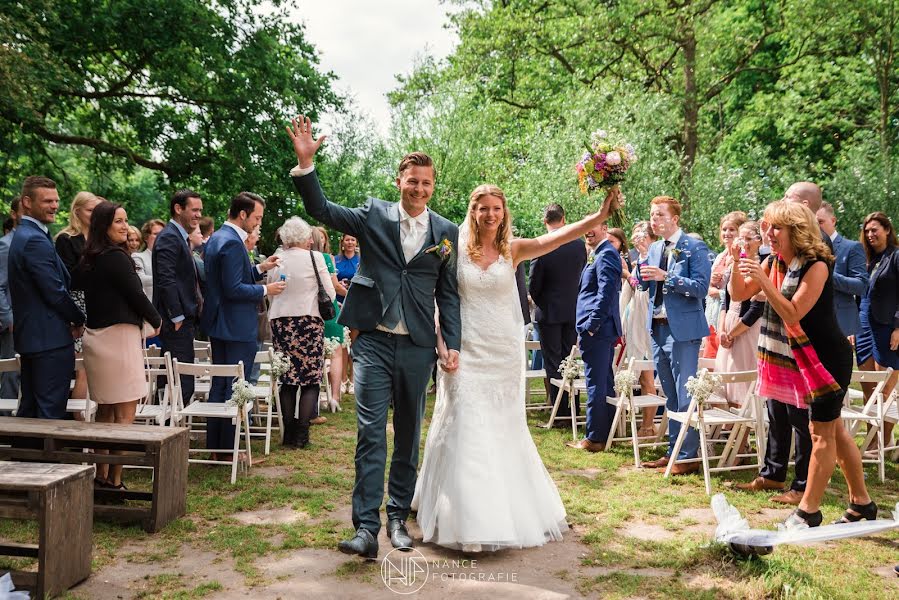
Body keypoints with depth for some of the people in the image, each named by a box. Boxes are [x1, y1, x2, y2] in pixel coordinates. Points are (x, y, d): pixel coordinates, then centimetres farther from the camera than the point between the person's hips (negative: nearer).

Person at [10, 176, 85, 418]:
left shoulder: (23, 235, 16)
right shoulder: (36, 240, -17)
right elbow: (56, 292, -19)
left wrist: (71, 320, 10)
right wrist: (78, 321, -3)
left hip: (30, 336, 10)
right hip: (51, 338, -10)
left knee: (29, 409, 15)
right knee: (51, 411, -5)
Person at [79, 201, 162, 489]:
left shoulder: (88, 260, 11)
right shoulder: (116, 257, -14)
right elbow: (136, 295, -11)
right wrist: (156, 321, 6)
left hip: (95, 335, 9)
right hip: (118, 336, -9)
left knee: (105, 411, 17)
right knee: (124, 414, -4)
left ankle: (101, 476, 25)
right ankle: (115, 481, -2)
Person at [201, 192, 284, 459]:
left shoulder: (217, 237, 12)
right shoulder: (233, 243, -20)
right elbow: (234, 289, -24)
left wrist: (259, 268, 11)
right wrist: (265, 290, -13)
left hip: (219, 324, 10)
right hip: (236, 327, -10)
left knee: (219, 385, 15)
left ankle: (215, 447, 23)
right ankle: (230, 449, 5)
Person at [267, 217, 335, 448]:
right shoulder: (315, 258, -6)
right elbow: (329, 293, -2)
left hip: (280, 322, 4)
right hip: (309, 320, -4)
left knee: (287, 379, 9)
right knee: (311, 378, 1)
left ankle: (289, 432, 12)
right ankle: (302, 433, -3)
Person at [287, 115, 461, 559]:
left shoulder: (446, 232, 6)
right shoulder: (374, 215, 3)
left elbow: (448, 293, 8)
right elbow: (322, 209, -6)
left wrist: (453, 344, 1)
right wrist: (305, 162, -20)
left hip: (418, 347, 2)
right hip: (374, 342, -2)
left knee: (408, 435, 12)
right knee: (371, 433, -6)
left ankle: (398, 517, 26)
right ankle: (366, 527, -5)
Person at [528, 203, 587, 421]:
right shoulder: (579, 245, -3)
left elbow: (533, 286, -10)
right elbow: (583, 277, 7)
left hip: (549, 313, -4)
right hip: (573, 311, 4)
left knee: (553, 364, 4)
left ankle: (561, 414, 5)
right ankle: (573, 410, 21)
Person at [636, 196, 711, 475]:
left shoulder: (694, 248, -8)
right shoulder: (654, 249, 13)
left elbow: (701, 287, -16)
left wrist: (667, 277, -22)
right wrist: (642, 276, -5)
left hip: (683, 329, -7)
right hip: (658, 327, 7)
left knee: (684, 395, -4)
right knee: (670, 396, 14)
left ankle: (688, 456, 4)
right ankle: (673, 451, 23)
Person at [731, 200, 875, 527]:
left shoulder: (816, 266, -19)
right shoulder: (774, 263, 3)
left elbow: (793, 314, -25)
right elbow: (739, 295, 4)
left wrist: (763, 280, -29)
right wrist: (737, 265, -11)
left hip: (829, 358, -8)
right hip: (803, 359, 8)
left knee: (822, 433, -1)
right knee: (833, 429, 15)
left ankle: (808, 510, 6)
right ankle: (862, 503, 27)